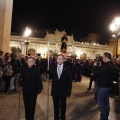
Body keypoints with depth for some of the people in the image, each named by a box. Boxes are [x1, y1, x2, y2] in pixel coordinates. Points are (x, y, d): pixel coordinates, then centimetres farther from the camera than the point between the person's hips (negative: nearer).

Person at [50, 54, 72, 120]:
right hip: (55, 91, 2)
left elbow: (69, 81, -5)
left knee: (63, 106, 13)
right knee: (56, 106, 17)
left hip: (63, 91, -2)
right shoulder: (53, 68, -1)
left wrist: (69, 91, -6)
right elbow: (50, 77, 0)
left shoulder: (67, 68, -8)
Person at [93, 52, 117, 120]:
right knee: (106, 101, 19)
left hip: (103, 86, -10)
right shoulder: (113, 65, 8)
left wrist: (95, 66, -7)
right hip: (109, 85, 10)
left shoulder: (105, 65, -24)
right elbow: (115, 76, 18)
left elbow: (96, 72, -23)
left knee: (101, 102, -1)